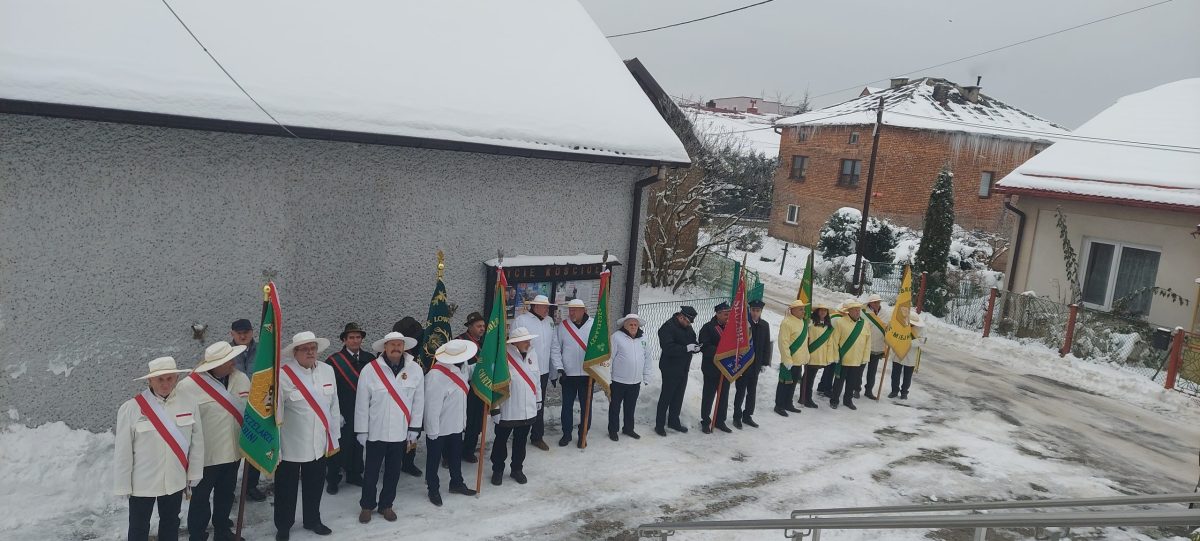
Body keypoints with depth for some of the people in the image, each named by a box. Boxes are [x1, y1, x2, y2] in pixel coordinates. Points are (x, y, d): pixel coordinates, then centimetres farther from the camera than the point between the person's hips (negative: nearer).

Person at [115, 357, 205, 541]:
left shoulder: (188, 405, -11)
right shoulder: (131, 408, -18)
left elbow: (197, 443, -1)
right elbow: (123, 451, -11)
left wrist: (194, 474, 4)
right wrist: (123, 484, -6)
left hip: (175, 481, 2)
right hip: (142, 482, -2)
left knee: (170, 523, 23)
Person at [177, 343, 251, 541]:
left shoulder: (242, 379, -3)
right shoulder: (189, 386, -18)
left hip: (233, 450, 5)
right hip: (204, 453, -4)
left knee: (226, 493, 21)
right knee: (200, 496, 13)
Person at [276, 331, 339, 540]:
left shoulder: (327, 370, -2)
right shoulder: (283, 374, -17)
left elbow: (334, 407, 5)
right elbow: (275, 413, -13)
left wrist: (333, 439, 9)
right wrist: (274, 448, -10)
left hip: (319, 444, 4)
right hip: (291, 446, -4)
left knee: (314, 487, 20)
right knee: (286, 489, 14)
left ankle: (312, 520, 41)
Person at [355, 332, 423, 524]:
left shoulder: (415, 369, -7)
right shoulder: (370, 370, -12)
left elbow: (418, 402, 1)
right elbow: (362, 403, -6)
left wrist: (414, 429, 1)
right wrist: (362, 431, -4)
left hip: (401, 433, 2)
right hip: (375, 432, -2)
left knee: (393, 472, 15)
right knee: (371, 472, 12)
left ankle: (386, 505, 33)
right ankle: (367, 505, 32)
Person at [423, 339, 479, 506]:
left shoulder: (461, 367, -6)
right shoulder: (435, 377, -31)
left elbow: (469, 373, 18)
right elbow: (432, 407, -26)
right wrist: (433, 431, -20)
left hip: (456, 424, 8)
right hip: (439, 429, -8)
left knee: (456, 456, 25)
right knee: (434, 460, 15)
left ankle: (457, 483, 44)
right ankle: (433, 490, 33)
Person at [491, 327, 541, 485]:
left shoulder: (532, 353, 0)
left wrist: (538, 399, 18)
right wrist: (495, 408, -14)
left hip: (528, 410, 5)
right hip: (507, 411, -5)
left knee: (521, 441, 18)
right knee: (501, 441, 13)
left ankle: (517, 469, 35)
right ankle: (497, 470, 31)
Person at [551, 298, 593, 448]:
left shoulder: (594, 325, -5)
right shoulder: (563, 326, -1)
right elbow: (555, 349, 0)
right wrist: (559, 368, -6)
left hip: (587, 374, -1)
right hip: (568, 374, 1)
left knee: (585, 406, 7)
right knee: (567, 405, 8)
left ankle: (583, 435, 20)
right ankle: (566, 434, 22)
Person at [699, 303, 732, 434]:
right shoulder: (708, 328, -10)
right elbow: (705, 347, -18)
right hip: (712, 368, -5)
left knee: (724, 396, 13)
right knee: (708, 396, 5)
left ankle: (720, 420, 26)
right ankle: (705, 421, 16)